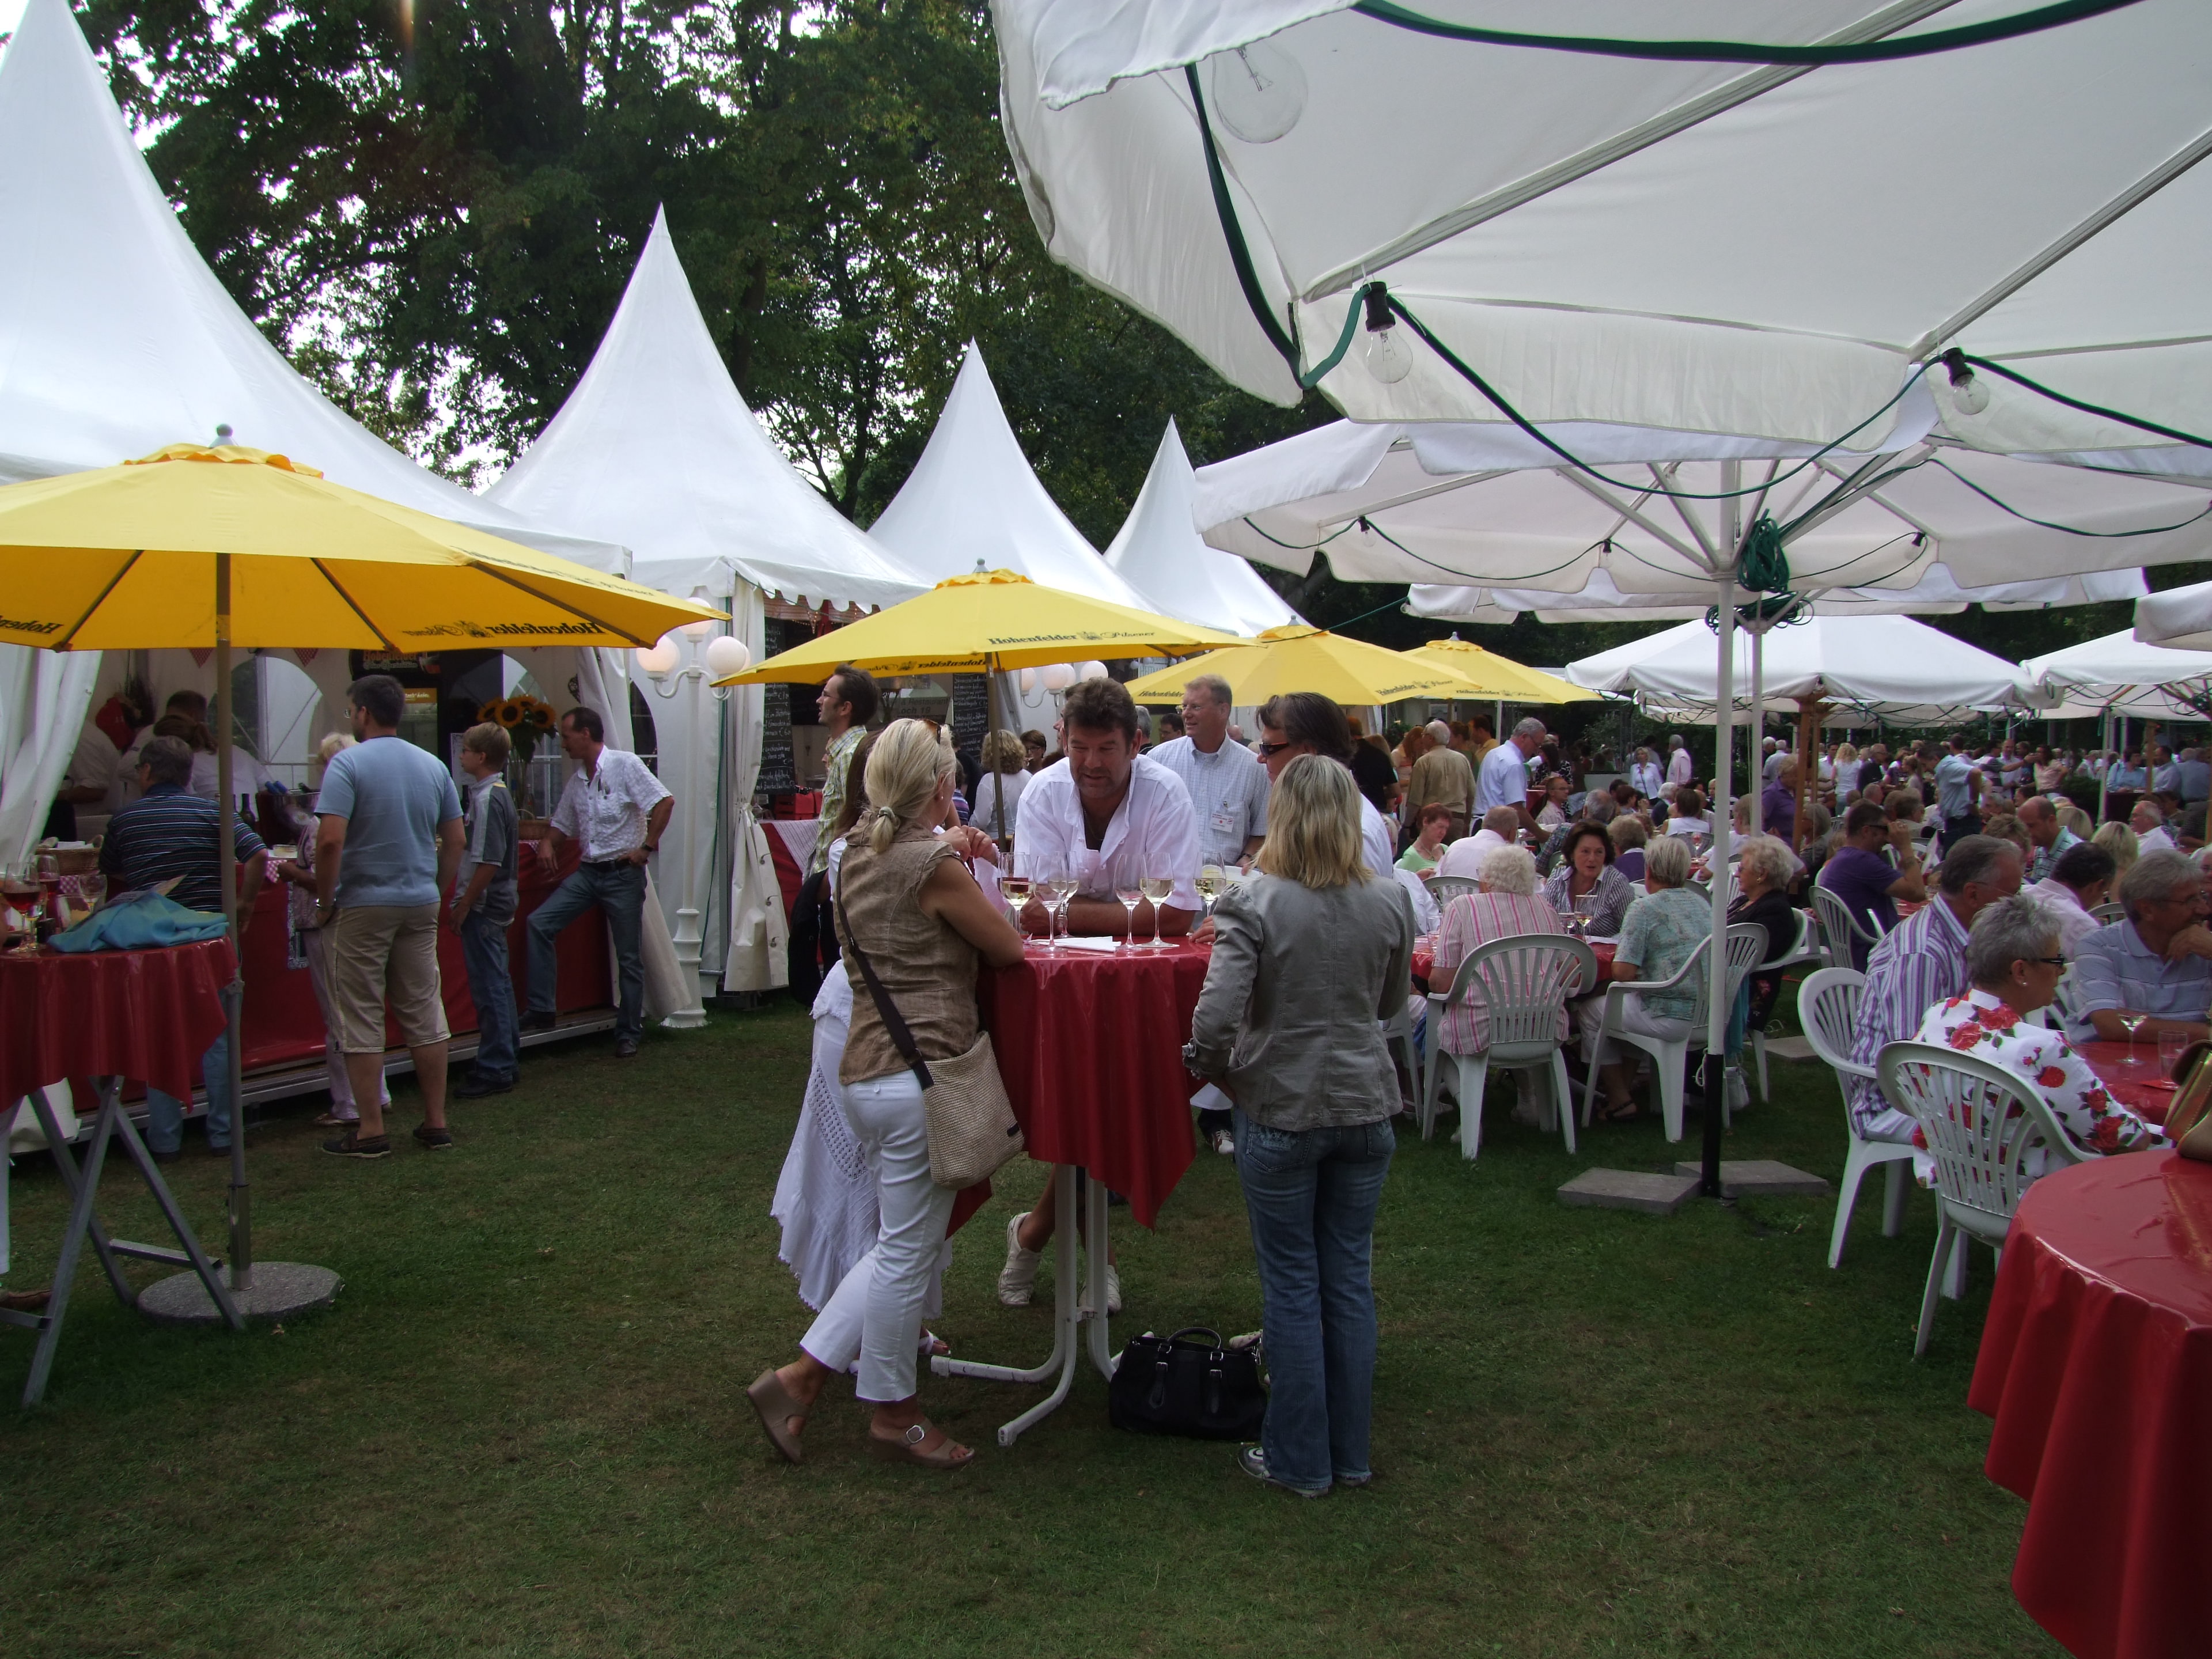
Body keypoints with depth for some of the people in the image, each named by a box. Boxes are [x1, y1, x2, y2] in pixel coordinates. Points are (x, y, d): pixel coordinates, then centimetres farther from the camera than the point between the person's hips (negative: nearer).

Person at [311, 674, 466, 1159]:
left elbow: (330, 841, -20)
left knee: (361, 1019, 3)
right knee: (424, 1014, 10)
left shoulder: (347, 764, -11)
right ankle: (436, 1123, 14)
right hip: (420, 905, 5)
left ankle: (371, 1131, 5)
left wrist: (324, 901, -8)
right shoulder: (433, 766, 7)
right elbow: (454, 842, 10)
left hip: (363, 905, -5)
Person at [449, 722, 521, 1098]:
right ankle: (503, 1063, 23)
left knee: (489, 987, -4)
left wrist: (463, 906, -17)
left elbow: (488, 862, -23)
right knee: (498, 985, 15)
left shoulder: (487, 799, -18)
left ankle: (494, 1070, 1)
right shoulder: (499, 793, 12)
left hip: (483, 906, -10)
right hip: (497, 903, 10)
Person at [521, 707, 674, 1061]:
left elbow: (665, 802, -16)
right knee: (539, 924, -7)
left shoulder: (624, 764, -9)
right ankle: (542, 1011, -2)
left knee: (629, 957, 1)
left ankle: (629, 1034, 13)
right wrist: (549, 844, 2)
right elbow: (563, 824, 23)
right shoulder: (577, 779, 12)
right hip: (587, 872, 7)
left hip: (623, 873, -7)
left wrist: (647, 847, -15)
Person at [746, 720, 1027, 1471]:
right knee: (906, 1251, 5)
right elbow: (1009, 949, -4)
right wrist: (959, 869, 11)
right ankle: (893, 1414, 19)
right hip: (920, 1073, -9)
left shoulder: (857, 856, 11)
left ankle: (800, 1375, 19)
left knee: (903, 1244, 20)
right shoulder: (933, 865, -14)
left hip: (865, 1070, 9)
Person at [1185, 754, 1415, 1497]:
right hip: (1366, 1108, 4)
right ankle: (1351, 1453, 27)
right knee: (1350, 1277, 15)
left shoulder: (1253, 905, -16)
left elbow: (1215, 1018, -22)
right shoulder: (1391, 903, -3)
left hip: (1280, 1111, -3)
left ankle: (1299, 1460, 21)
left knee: (1292, 1284, 9)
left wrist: (1213, 1068, -3)